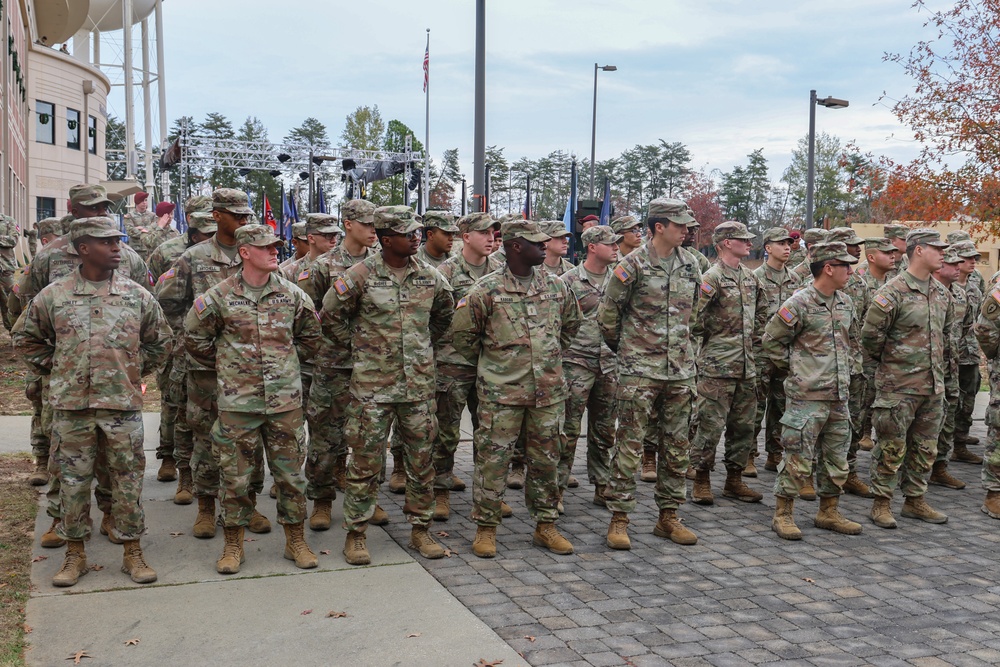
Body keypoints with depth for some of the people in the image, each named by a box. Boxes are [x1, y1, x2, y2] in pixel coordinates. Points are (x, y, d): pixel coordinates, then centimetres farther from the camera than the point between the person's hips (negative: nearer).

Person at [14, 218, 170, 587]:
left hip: (123, 404, 0)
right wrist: (55, 371, 9)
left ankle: (132, 553, 18)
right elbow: (27, 340, 15)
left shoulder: (137, 295, 2)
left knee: (128, 480, 6)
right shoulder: (53, 295, 0)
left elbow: (159, 340, 16)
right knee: (73, 482, 8)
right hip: (71, 405, 0)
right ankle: (75, 555, 22)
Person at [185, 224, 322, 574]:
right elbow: (194, 338, 8)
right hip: (237, 401, -2)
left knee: (290, 472, 8)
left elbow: (310, 335, 18)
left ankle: (295, 541, 22)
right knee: (235, 475, 6)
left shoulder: (292, 295, 3)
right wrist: (223, 365, 9)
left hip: (285, 399, 2)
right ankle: (233, 545, 21)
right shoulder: (219, 297, -4)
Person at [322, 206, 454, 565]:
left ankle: (420, 529, 22)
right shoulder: (360, 275, -7)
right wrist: (357, 347, 4)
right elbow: (331, 316, 2)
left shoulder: (429, 276, 5)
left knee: (421, 458, 9)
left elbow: (445, 313, 23)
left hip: (419, 383, 4)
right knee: (366, 460, 1)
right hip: (372, 384, -4)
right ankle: (356, 533, 13)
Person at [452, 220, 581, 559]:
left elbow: (571, 323, 23)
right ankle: (486, 528, 13)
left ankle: (546, 525, 24)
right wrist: (490, 363, 7)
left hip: (549, 391, 4)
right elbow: (462, 334, 1)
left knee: (546, 459, 11)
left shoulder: (555, 285, 6)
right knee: (493, 458, 0)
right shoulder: (487, 290, -7)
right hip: (501, 392, -4)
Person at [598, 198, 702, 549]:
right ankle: (619, 518, 5)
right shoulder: (633, 264, -8)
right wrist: (624, 347, 9)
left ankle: (668, 516, 21)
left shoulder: (691, 264, 9)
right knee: (629, 445, -3)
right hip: (640, 371, -5)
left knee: (676, 447, 10)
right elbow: (608, 314, -2)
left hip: (681, 369, 6)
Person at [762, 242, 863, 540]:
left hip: (839, 395, 7)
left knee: (836, 459, 13)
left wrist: (846, 368, 16)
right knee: (798, 459, -4)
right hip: (807, 396, -7)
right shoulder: (799, 303, -13)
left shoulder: (845, 302, 10)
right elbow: (771, 342, -7)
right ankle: (782, 515, 8)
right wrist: (796, 370, -3)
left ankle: (829, 513, 26)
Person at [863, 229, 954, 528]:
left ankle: (915, 501, 26)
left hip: (933, 384, 7)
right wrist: (882, 362, -2)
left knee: (925, 447, 14)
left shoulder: (941, 293, 11)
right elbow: (870, 333, -15)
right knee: (891, 448, 0)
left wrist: (943, 361, 20)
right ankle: (881, 503, 11)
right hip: (898, 385, -7)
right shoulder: (893, 292, -14)